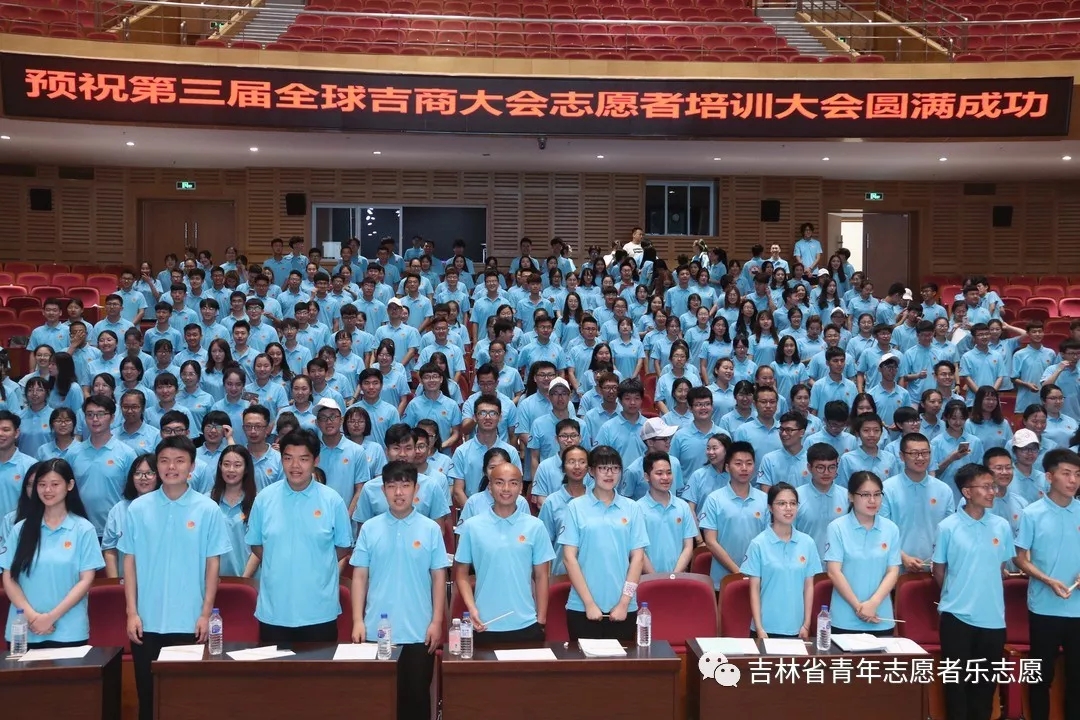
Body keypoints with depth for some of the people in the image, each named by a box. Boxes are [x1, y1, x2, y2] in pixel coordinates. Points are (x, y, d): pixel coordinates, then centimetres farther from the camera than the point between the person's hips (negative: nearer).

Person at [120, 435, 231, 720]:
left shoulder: (208, 509, -3)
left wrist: (205, 614, -4)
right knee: (147, 694, 10)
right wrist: (132, 612, -2)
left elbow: (213, 564, -1)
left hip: (189, 621, -1)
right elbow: (130, 561, 4)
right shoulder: (138, 508, 1)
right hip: (147, 621, 1)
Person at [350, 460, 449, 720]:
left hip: (418, 631, -1)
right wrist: (358, 621, -3)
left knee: (416, 695, 9)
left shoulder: (431, 529, -1)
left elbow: (439, 577, 1)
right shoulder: (369, 528, 1)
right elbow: (359, 577, 3)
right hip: (377, 630, 1)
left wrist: (437, 622, -3)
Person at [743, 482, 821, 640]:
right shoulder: (758, 544, -6)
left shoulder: (807, 543, 3)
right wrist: (759, 628, -8)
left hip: (796, 628, 3)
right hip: (767, 627, -2)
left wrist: (807, 625, 4)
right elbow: (754, 589, -4)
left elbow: (808, 586, 7)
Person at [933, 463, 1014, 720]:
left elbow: (1001, 567, 14)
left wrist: (985, 591, 12)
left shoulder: (1002, 526, 1)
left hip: (993, 616, 3)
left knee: (987, 680, 12)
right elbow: (939, 571, 3)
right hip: (957, 614, -3)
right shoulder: (947, 527, -8)